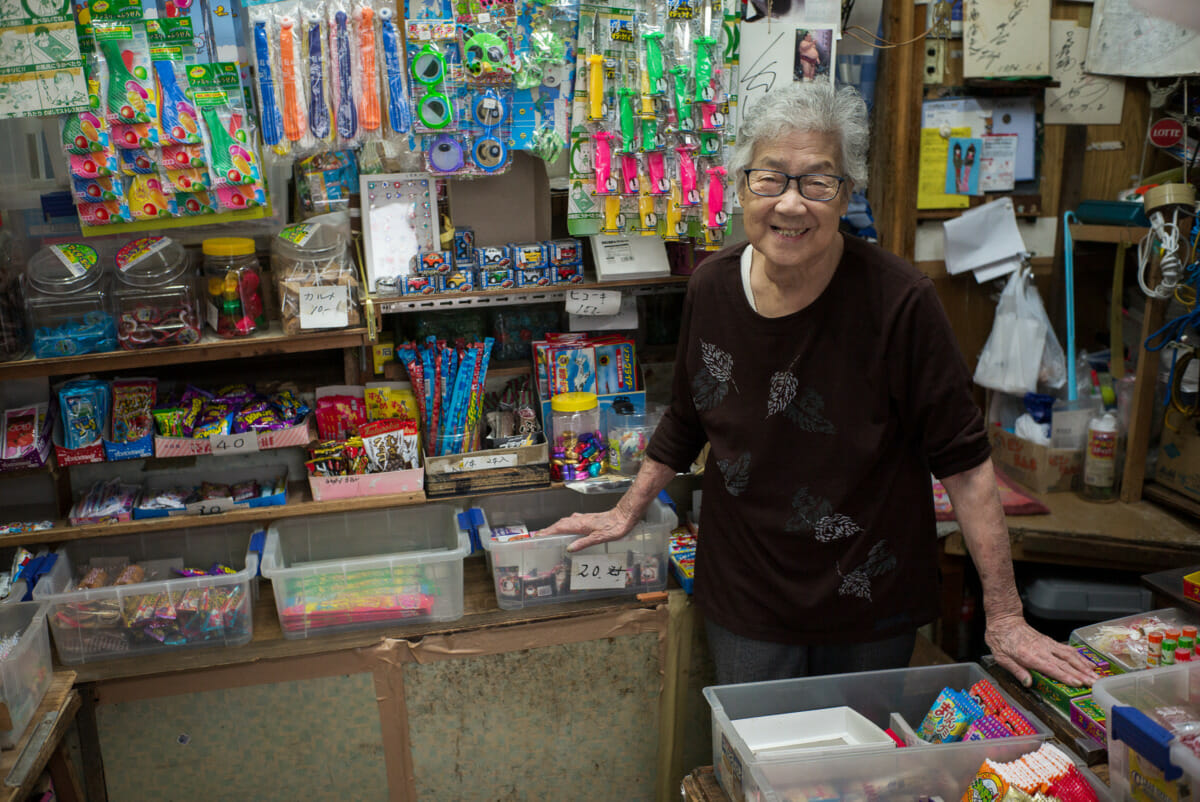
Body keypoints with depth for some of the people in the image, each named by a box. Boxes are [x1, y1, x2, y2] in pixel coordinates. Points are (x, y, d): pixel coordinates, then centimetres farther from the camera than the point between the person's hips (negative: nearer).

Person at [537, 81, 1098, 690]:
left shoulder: (898, 300, -18)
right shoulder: (711, 288, -7)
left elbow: (962, 458, -13)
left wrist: (1004, 617, -12)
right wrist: (627, 512, 15)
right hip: (745, 595, 2)